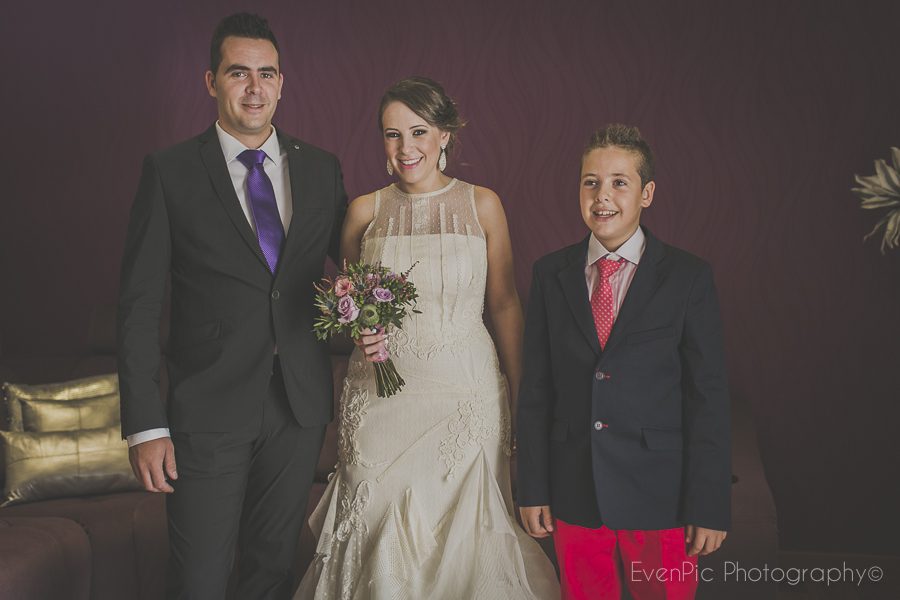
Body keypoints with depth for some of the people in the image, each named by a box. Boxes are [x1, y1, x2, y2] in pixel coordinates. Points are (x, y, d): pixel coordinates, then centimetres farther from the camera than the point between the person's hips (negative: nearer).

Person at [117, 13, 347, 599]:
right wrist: (146, 425, -11)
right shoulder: (169, 171, -4)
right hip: (210, 408, -3)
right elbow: (140, 306, -6)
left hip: (301, 404, 3)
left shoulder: (322, 169, 6)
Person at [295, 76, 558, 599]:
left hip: (467, 393, -1)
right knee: (384, 538, 2)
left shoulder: (482, 205, 1)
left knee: (465, 531, 3)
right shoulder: (366, 211, 3)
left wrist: (524, 399, 1)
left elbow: (505, 305, 4)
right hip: (381, 396, 1)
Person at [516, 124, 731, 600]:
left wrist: (709, 507, -7)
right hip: (574, 496, 2)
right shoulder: (551, 275, 4)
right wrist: (532, 488, 2)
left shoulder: (689, 278, -4)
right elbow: (535, 388, 5)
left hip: (658, 497, -2)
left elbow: (708, 398, -5)